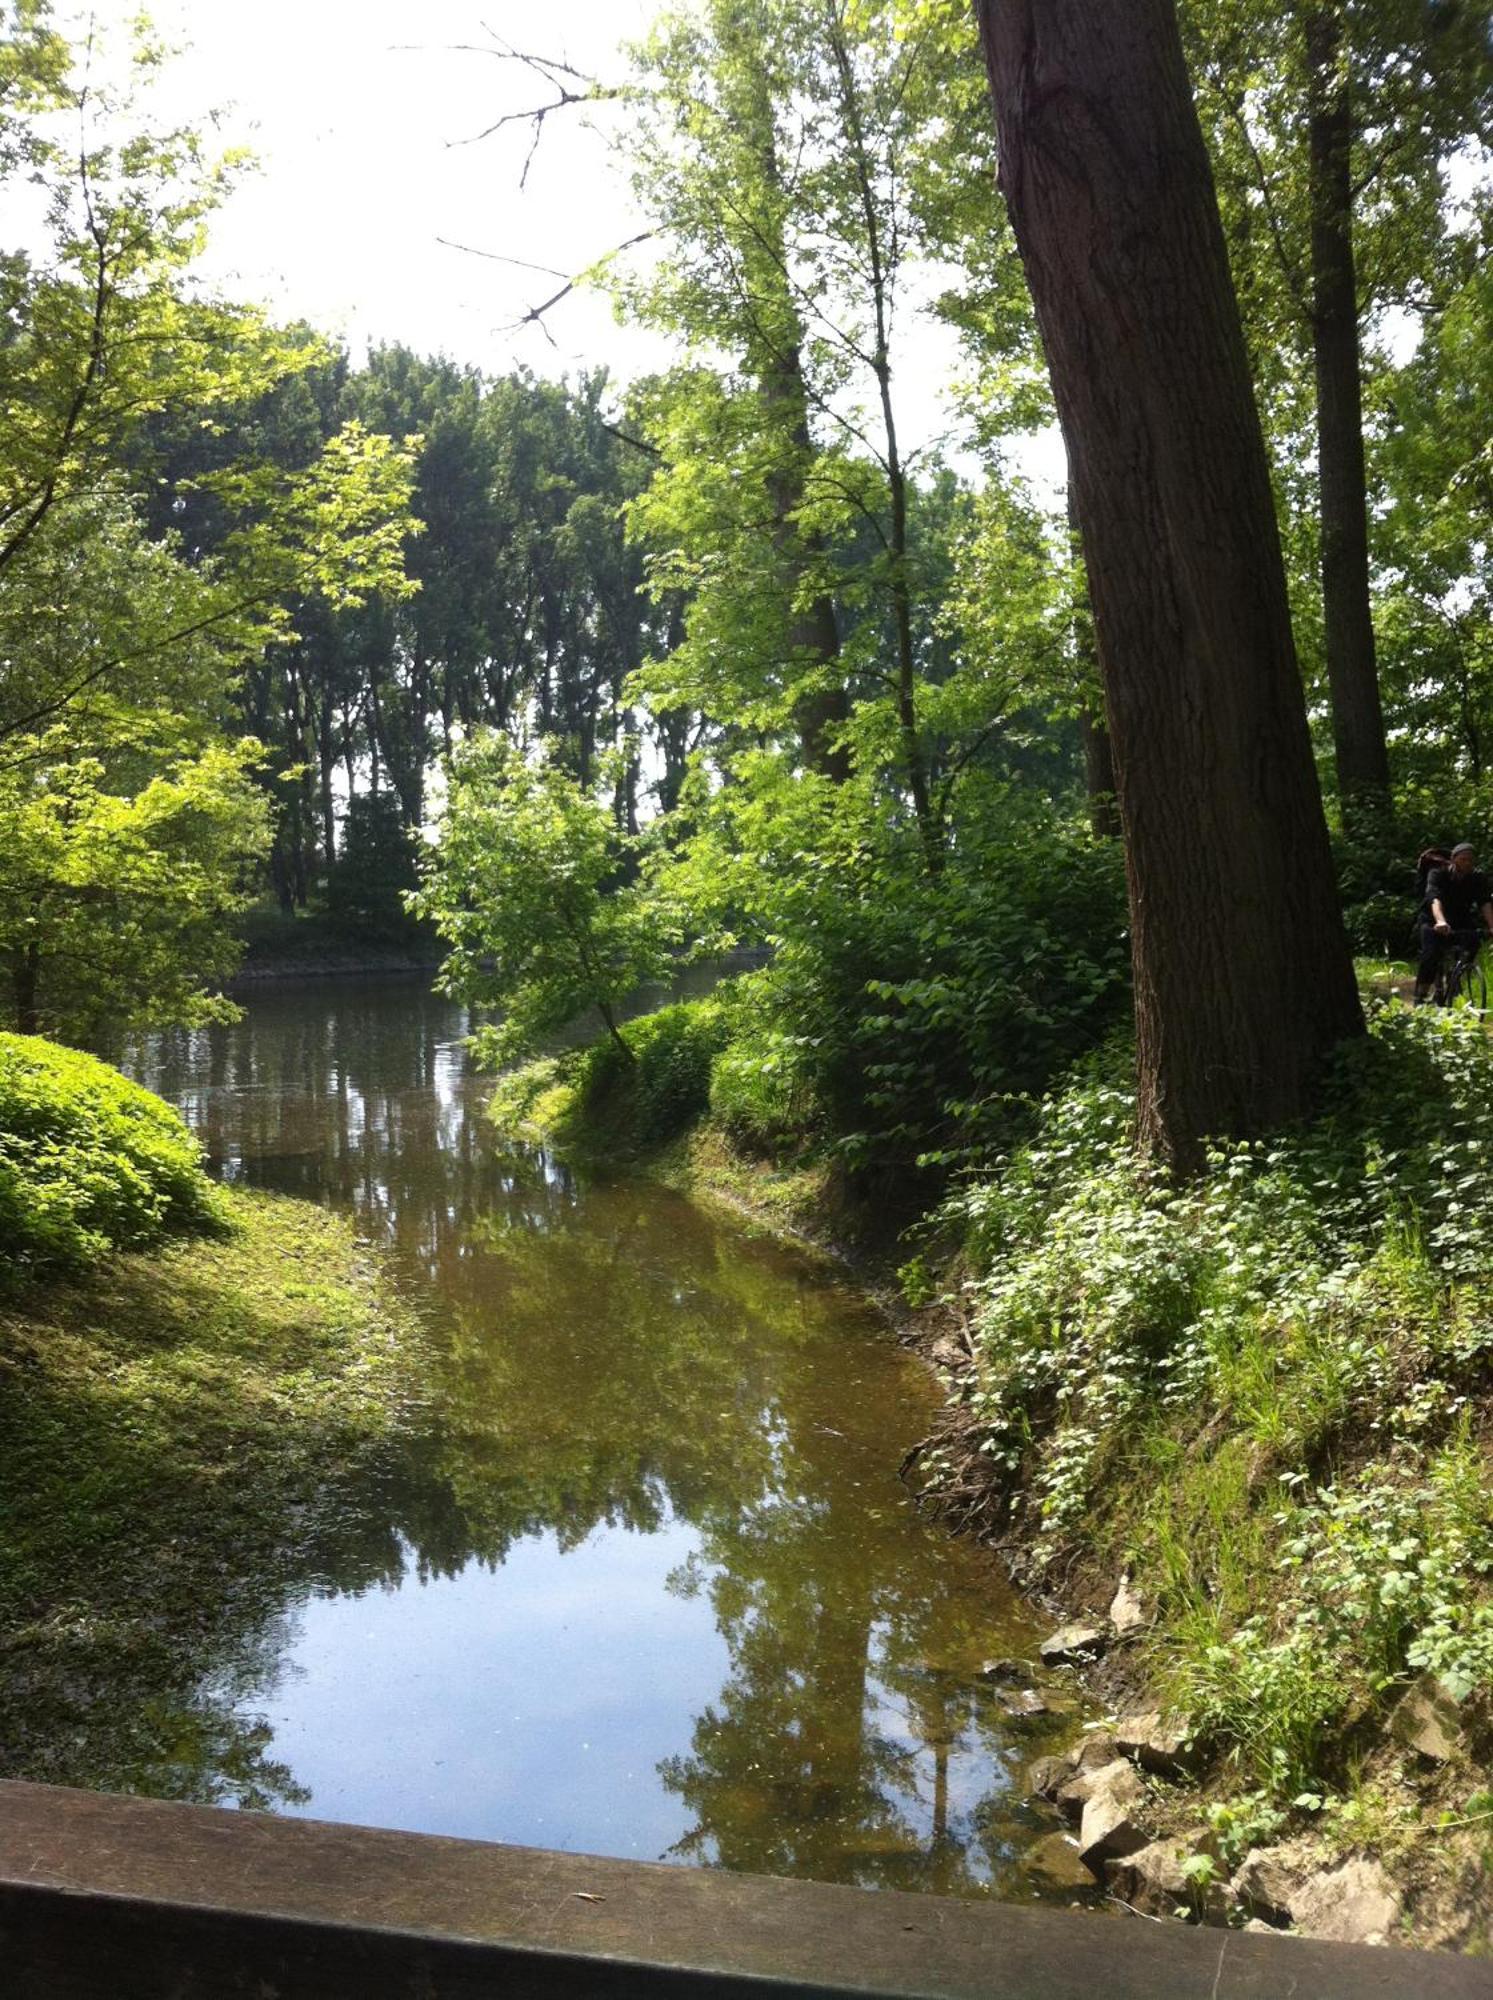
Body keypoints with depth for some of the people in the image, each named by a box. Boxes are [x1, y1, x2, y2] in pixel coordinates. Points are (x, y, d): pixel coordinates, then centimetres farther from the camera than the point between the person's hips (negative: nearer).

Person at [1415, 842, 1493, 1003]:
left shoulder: (1478, 877, -11)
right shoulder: (1438, 874, -19)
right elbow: (1435, 899, -36)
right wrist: (1440, 921, -56)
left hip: (1461, 921, 3)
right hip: (1434, 921, -3)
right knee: (1431, 954, -25)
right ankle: (1420, 996, -15)